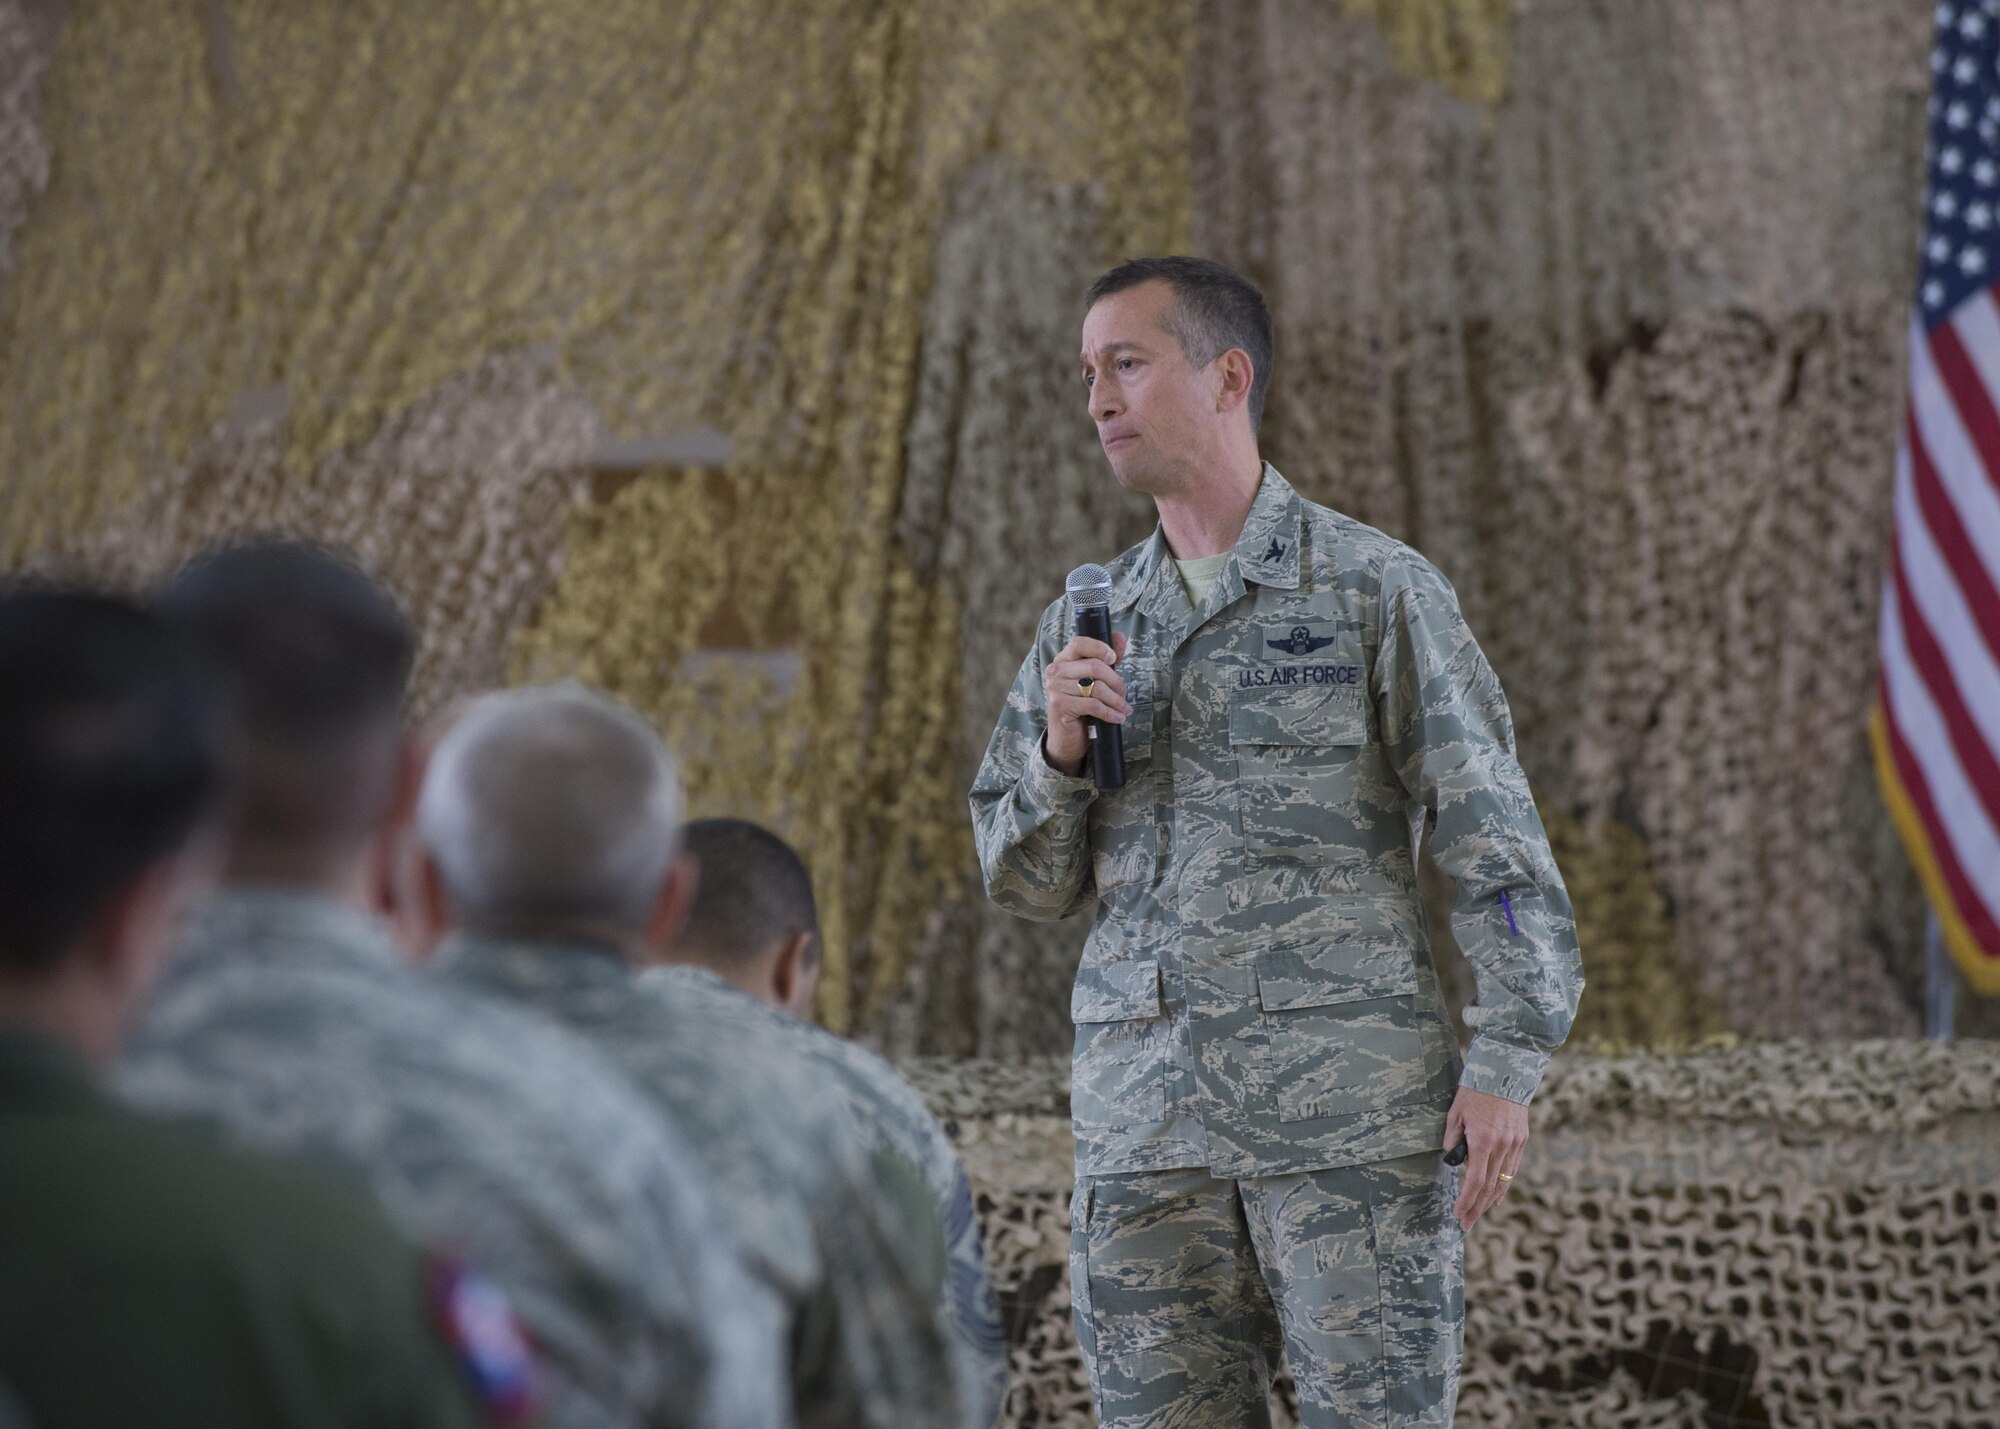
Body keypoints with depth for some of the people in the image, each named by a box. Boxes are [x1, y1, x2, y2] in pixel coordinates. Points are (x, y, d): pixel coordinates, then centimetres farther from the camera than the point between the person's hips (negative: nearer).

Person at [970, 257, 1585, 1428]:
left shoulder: (1377, 589, 2)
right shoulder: (1088, 624, 15)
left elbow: (1492, 835, -1)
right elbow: (1029, 882, 17)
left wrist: (1508, 1060, -10)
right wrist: (1058, 745, -3)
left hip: (1353, 1109, -4)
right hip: (1147, 1118, 5)